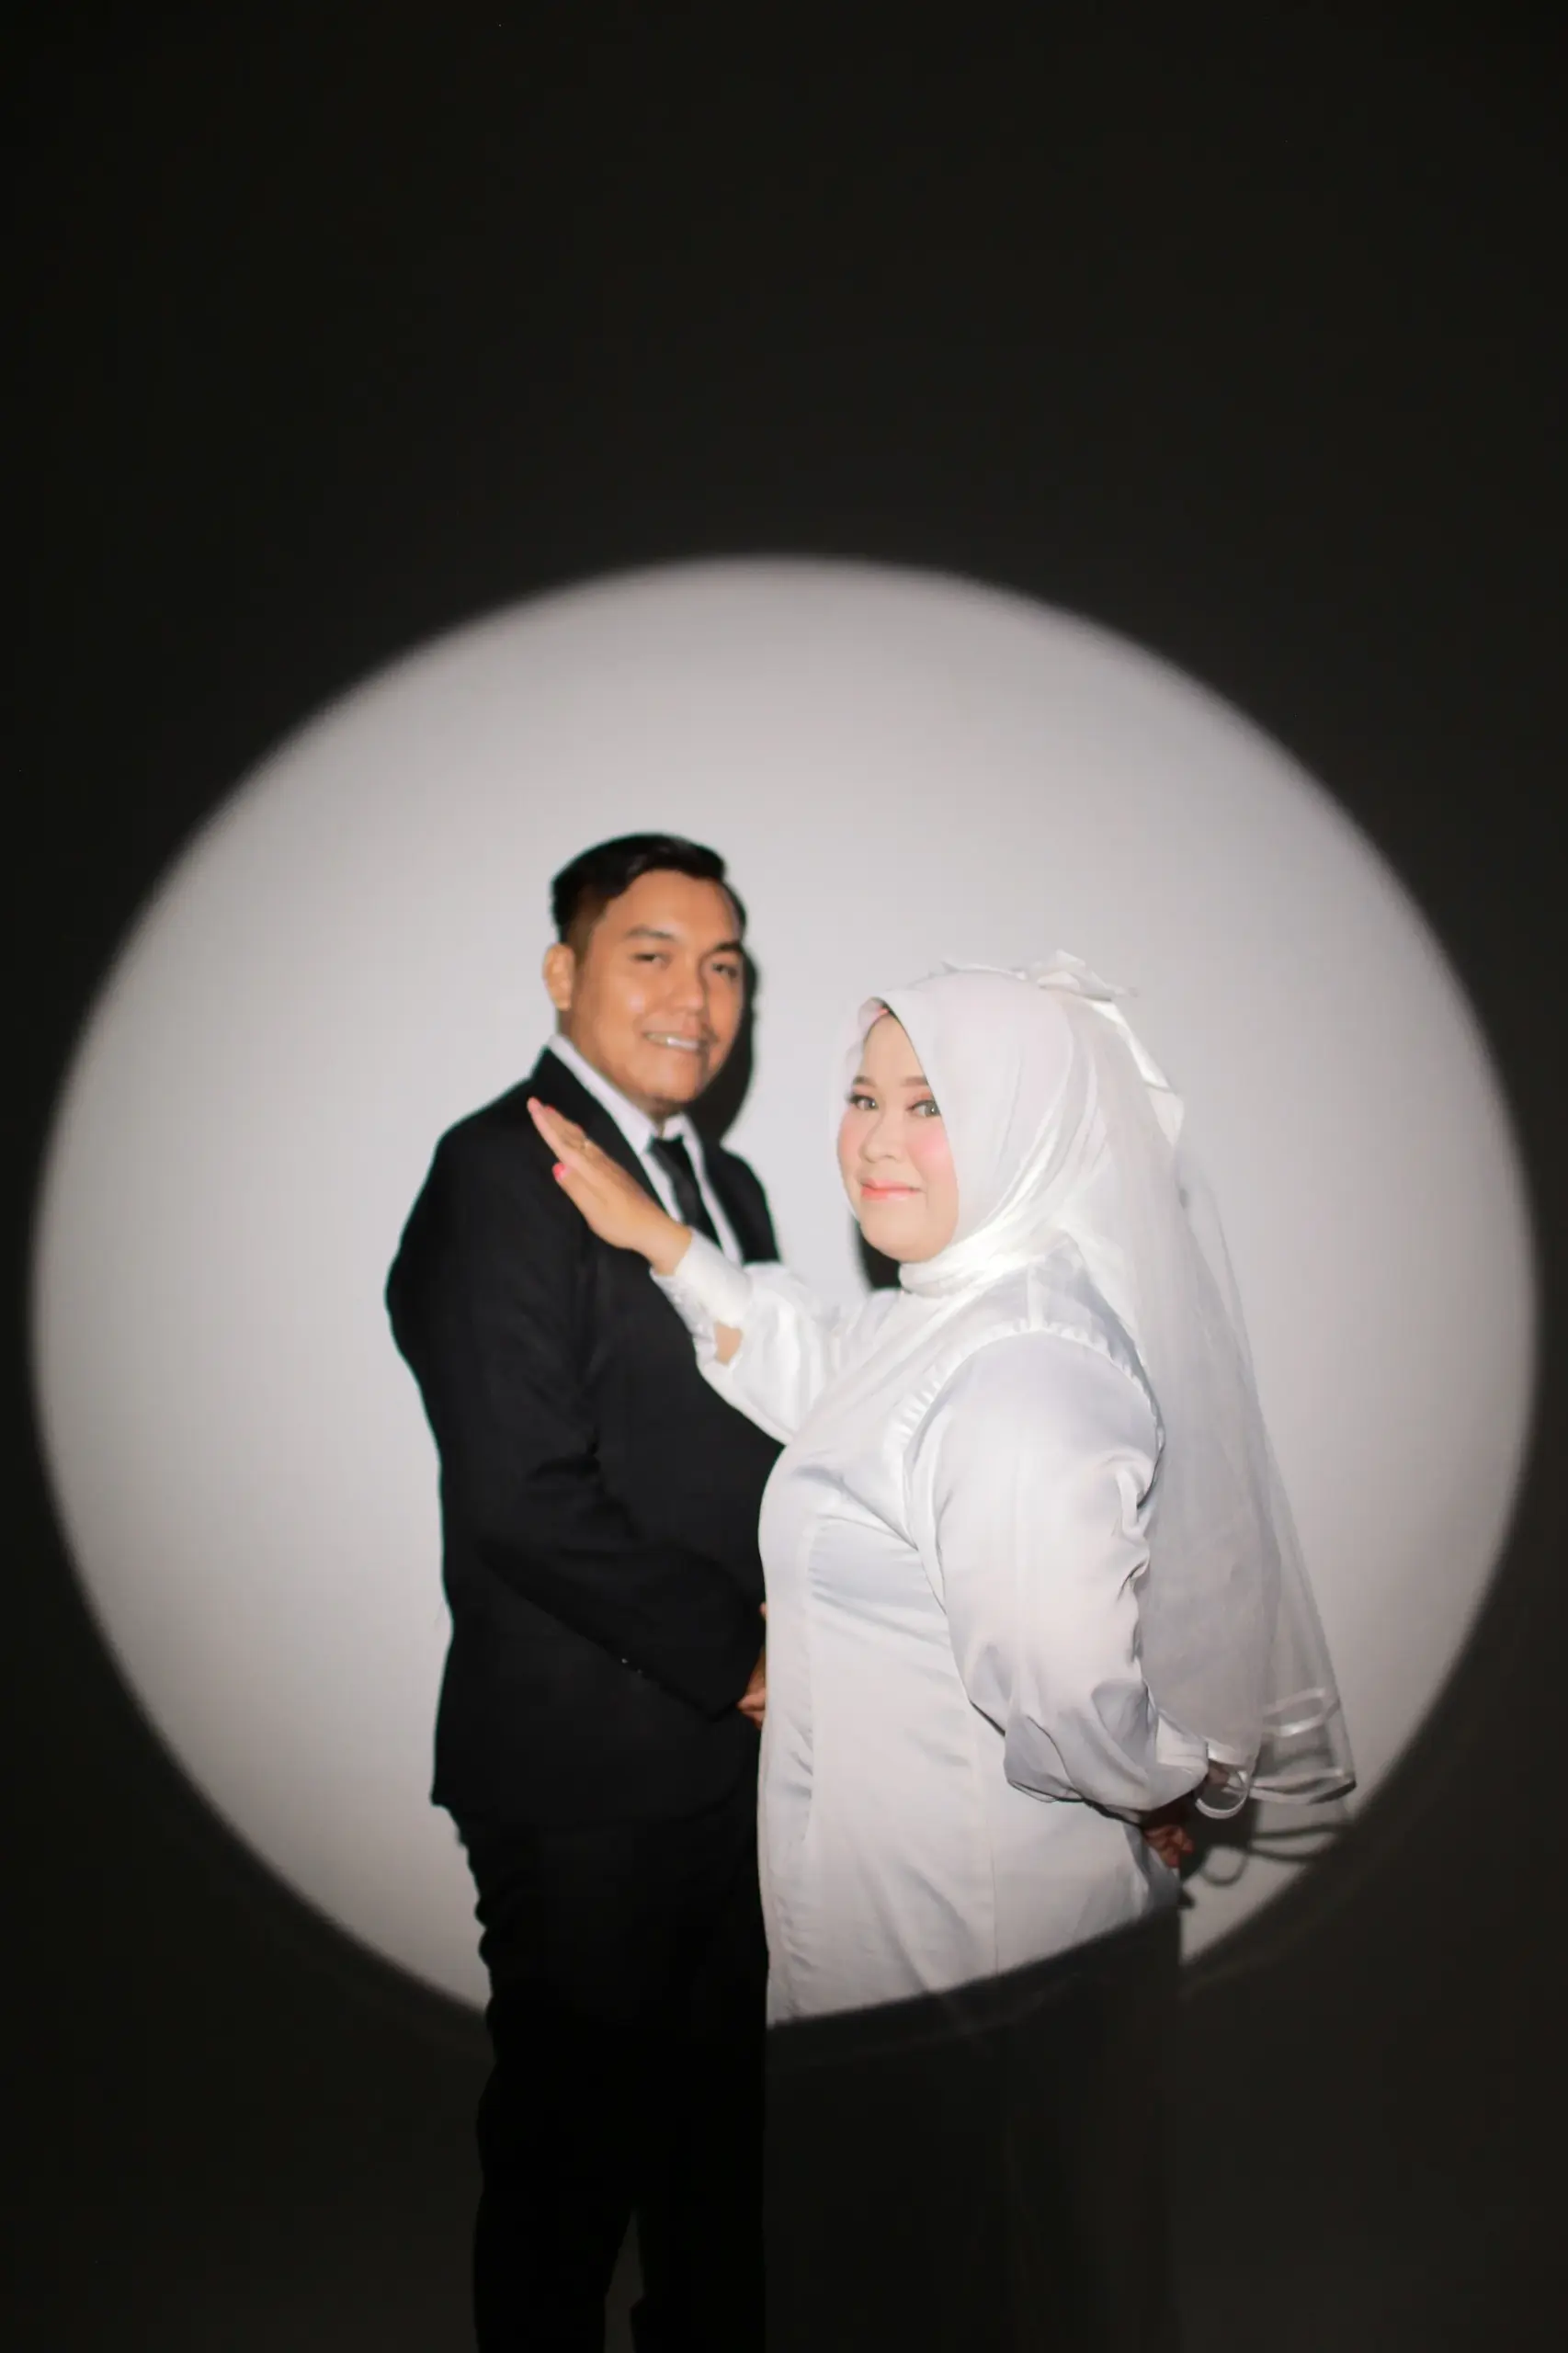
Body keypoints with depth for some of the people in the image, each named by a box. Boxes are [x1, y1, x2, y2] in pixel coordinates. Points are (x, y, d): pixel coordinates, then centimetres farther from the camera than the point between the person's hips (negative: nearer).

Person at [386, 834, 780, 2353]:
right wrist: (738, 1655, -14)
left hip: (739, 1747, 8)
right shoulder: (502, 1171, -15)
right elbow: (524, 1497, -21)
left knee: (721, 2116, 22)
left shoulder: (725, 1185, 13)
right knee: (574, 2134, 11)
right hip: (588, 1771, -7)